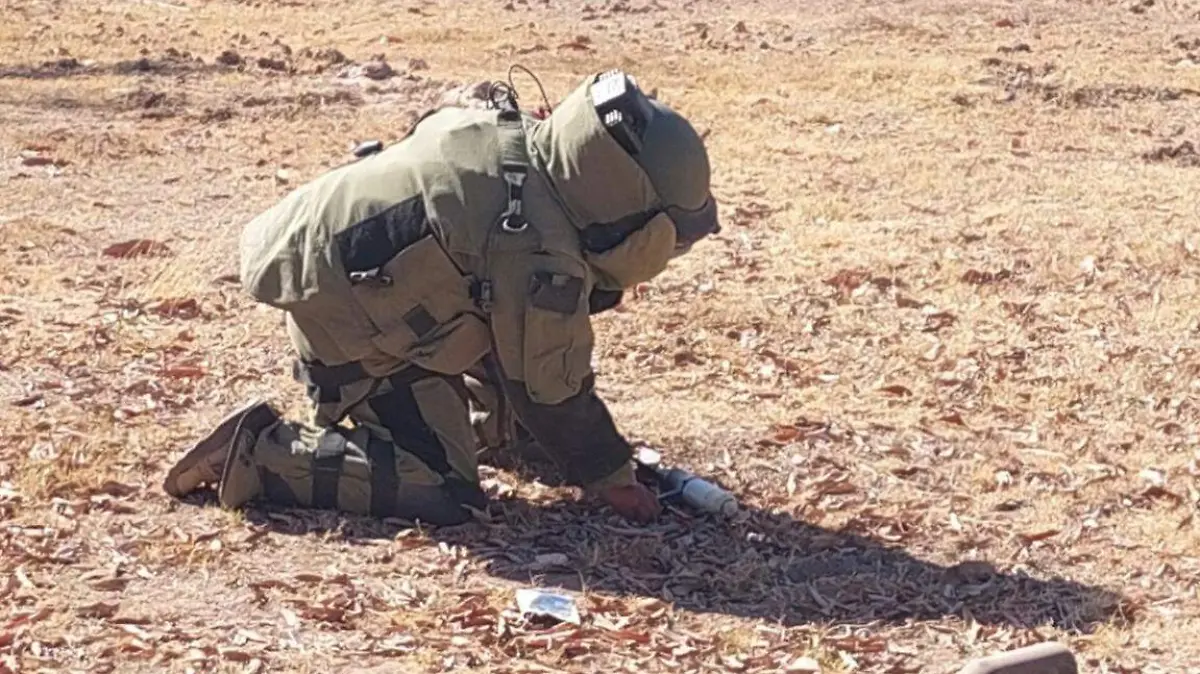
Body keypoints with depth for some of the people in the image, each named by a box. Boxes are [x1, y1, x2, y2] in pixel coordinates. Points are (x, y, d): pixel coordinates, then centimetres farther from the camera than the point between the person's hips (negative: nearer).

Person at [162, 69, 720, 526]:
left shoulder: (507, 131, -3)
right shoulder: (539, 257, -29)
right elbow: (552, 388, -16)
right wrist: (612, 479, -2)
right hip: (347, 317, -10)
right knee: (442, 491, -14)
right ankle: (260, 450, -9)